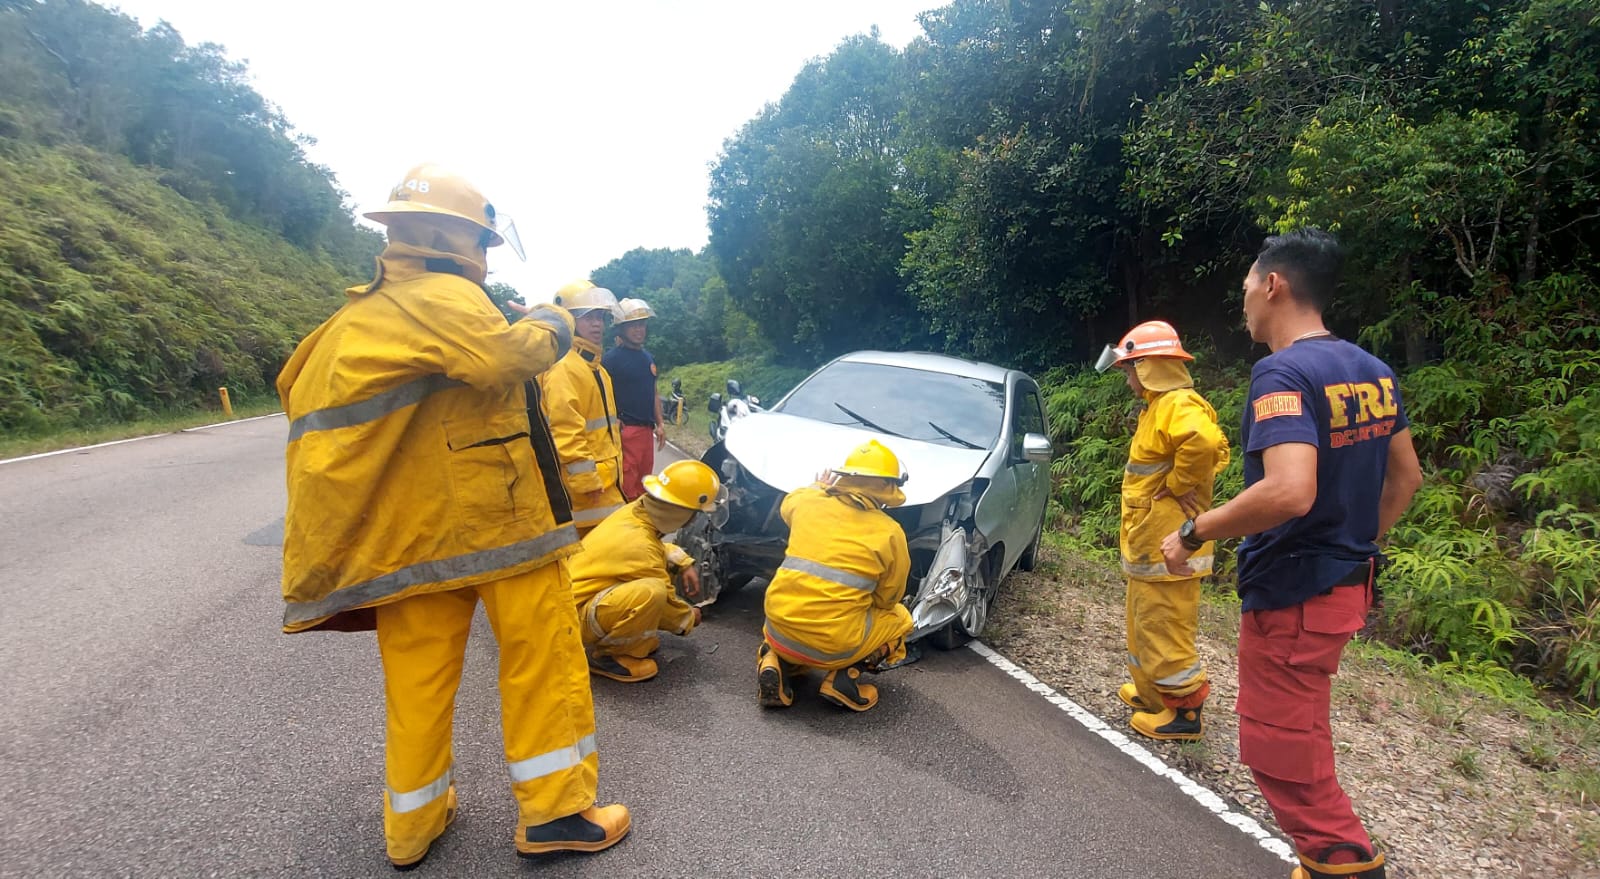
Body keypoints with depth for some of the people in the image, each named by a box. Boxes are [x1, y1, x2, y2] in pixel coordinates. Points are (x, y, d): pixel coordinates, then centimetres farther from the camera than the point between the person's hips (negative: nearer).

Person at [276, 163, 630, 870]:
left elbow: (298, 384, 22)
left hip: (410, 530, 8)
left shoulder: (359, 313, 16)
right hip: (496, 516, -8)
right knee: (541, 653, 3)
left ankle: (413, 826, 27)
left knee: (417, 673, 14)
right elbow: (501, 356, -29)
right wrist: (549, 327, -8)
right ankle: (554, 811, 11)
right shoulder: (444, 294, -11)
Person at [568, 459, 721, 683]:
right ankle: (602, 655, -11)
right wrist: (689, 619, 6)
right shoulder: (639, 546, -28)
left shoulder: (635, 511, -6)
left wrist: (685, 564, 2)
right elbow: (665, 602, -14)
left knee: (666, 564, 6)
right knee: (652, 591, -34)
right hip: (578, 617, -10)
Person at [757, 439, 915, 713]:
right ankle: (845, 677, 4)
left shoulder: (809, 502, 2)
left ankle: (773, 661, 8)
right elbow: (887, 599, 5)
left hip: (780, 631, 3)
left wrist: (819, 487, 42)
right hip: (834, 646, -3)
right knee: (900, 618, 24)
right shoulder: (890, 533, -6)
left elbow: (787, 505, 28)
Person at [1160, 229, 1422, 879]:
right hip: (1347, 582, 9)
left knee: (1281, 752, 6)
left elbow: (1289, 492, -34)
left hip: (1293, 593, -9)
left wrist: (1193, 533, -22)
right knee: (1299, 738, 22)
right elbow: (1406, 475, 16)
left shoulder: (1282, 371, -21)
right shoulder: (1371, 370, 7)